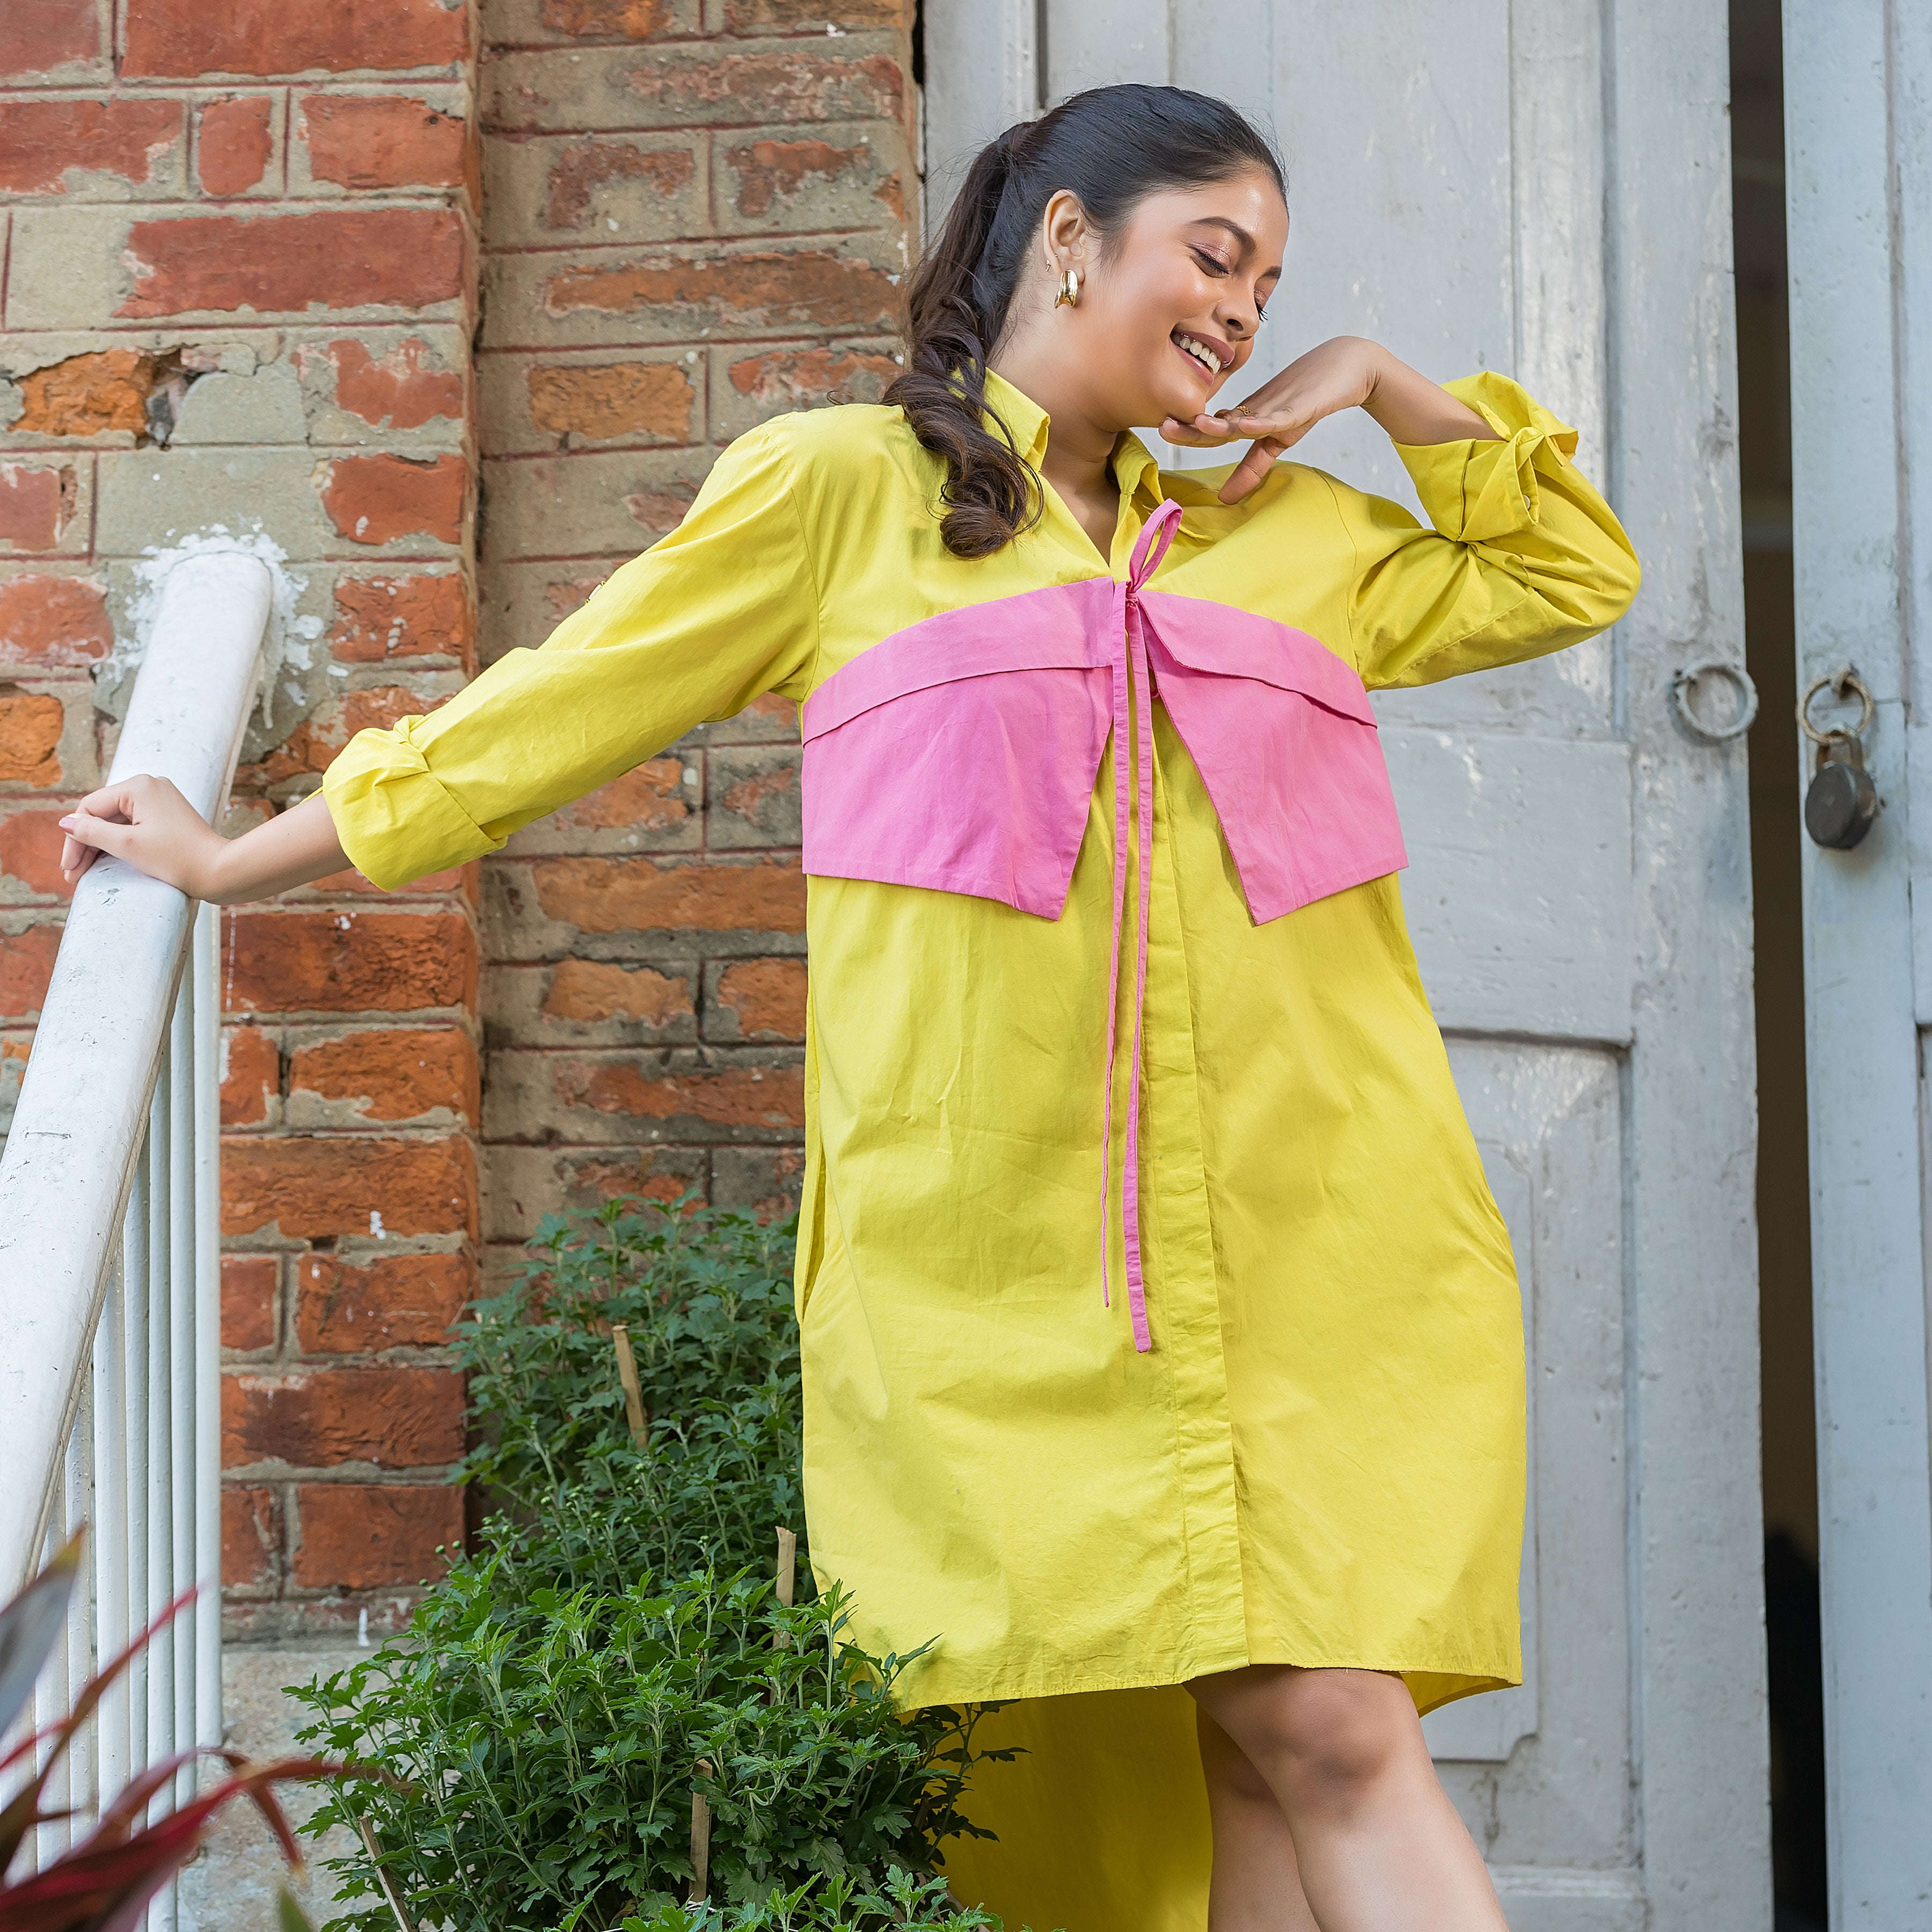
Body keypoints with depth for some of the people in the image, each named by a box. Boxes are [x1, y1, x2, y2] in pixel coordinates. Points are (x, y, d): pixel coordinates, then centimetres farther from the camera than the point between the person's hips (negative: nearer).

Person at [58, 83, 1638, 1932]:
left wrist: (1385, 384, 18)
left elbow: (1574, 576, 31)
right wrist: (231, 860, 19)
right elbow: (558, 705, 15)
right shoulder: (837, 492, 10)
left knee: (1323, 1731, -9)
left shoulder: (1293, 532, 22)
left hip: (1308, 1244, 3)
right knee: (1107, 1770, -4)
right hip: (1001, 1254, -2)